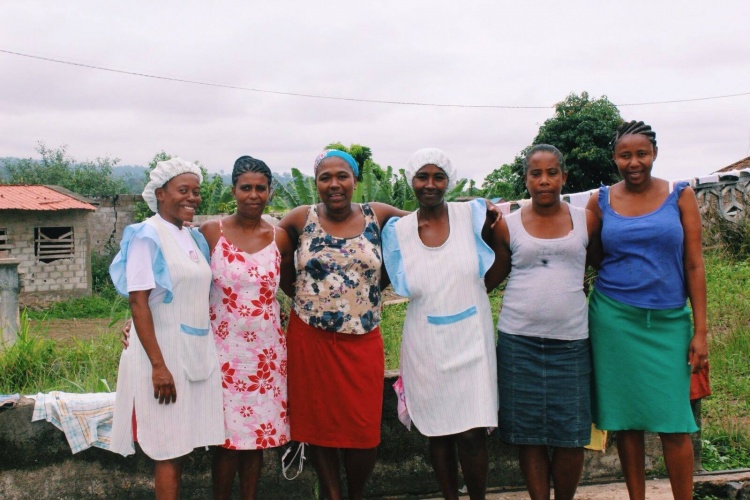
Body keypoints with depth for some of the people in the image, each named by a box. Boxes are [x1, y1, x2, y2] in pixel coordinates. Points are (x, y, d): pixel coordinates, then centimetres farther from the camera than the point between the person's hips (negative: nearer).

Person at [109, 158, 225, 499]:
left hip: (198, 352, 7)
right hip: (165, 353, -7)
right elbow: (138, 302, -15)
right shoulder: (147, 236, -9)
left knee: (180, 445, 11)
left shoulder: (194, 238, 12)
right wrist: (158, 365, -20)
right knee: (169, 449, -1)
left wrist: (205, 351, 12)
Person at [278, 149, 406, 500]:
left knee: (363, 429, 4)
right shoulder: (301, 218, -1)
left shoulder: (378, 216, 0)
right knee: (319, 423, 9)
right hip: (310, 339, 0)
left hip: (362, 342, 0)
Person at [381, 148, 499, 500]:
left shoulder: (473, 215, -4)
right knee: (438, 431, 10)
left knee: (472, 432, -3)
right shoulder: (398, 230, 0)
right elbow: (401, 285, 10)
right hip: (426, 345, 1)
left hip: (470, 340, -1)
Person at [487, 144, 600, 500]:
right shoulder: (508, 226, 4)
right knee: (529, 434, 4)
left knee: (571, 436, 3)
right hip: (519, 341, 0)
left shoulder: (586, 221, 6)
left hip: (570, 341, 1)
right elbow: (489, 279, 10)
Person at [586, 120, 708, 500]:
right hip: (614, 320, 1)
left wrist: (700, 330, -2)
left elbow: (694, 264, 1)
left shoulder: (680, 196, 3)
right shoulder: (601, 201, 4)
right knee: (626, 419, 6)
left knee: (674, 423, -1)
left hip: (668, 321, 0)